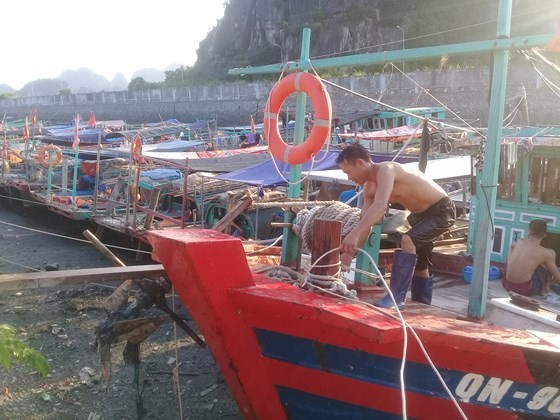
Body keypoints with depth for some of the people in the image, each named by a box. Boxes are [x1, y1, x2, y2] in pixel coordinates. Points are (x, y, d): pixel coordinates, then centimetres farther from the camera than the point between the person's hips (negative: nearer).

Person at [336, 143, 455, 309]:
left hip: (441, 211, -10)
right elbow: (366, 223, 2)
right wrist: (350, 252, -6)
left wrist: (354, 233, -54)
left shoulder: (386, 170, -29)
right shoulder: (369, 188, -1)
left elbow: (380, 206, -45)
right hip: (421, 214, 10)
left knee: (407, 240, -31)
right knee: (419, 264, 19)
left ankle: (396, 297, -27)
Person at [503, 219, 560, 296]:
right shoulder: (545, 253, -3)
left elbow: (512, 245, 36)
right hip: (526, 290, -4)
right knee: (551, 253, 8)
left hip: (507, 285, 4)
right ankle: (544, 287, 21)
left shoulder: (519, 242, 7)